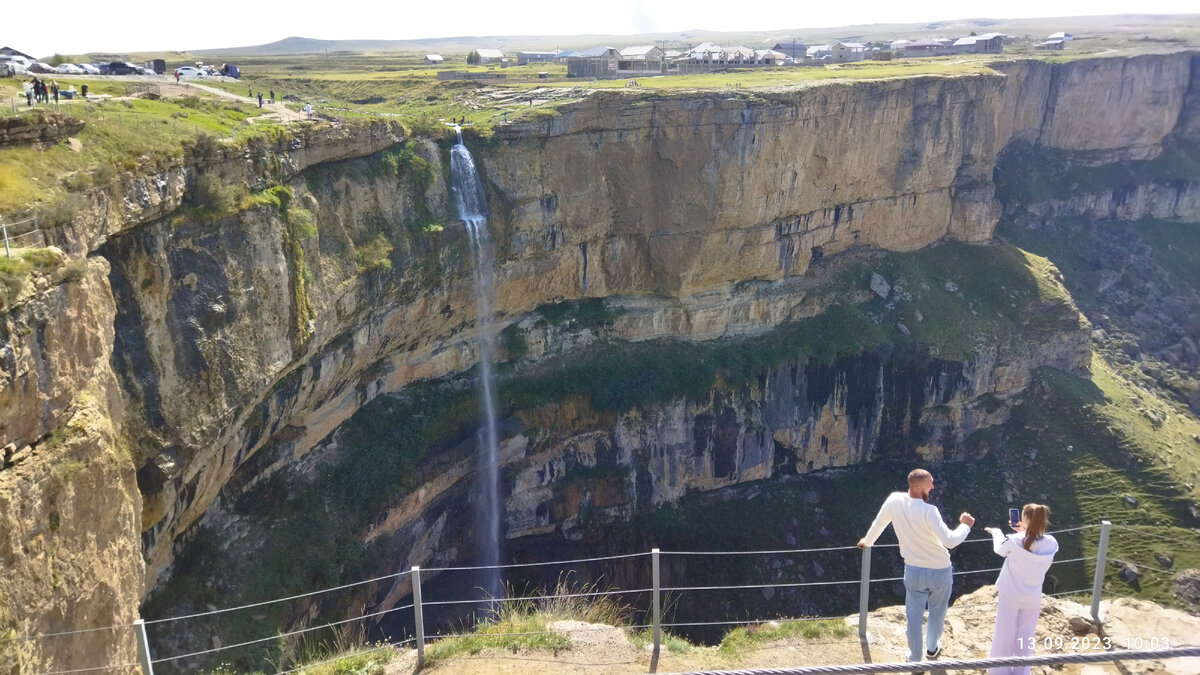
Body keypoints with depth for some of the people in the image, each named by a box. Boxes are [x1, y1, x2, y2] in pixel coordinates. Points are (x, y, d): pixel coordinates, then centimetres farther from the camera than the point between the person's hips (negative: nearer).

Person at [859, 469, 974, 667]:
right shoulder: (929, 511, -28)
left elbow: (878, 524, 3)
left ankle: (915, 659, 28)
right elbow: (950, 541, -32)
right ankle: (932, 648, 45)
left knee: (914, 616, 16)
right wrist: (965, 525, -15)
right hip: (940, 571, -3)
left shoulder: (894, 500, -13)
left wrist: (867, 542, 22)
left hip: (914, 571, 3)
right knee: (937, 612, 23)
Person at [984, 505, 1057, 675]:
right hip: (1033, 598, 2)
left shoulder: (1015, 541, -22)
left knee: (1004, 635, 12)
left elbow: (1000, 549, 1)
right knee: (1025, 637, 17)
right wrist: (1025, 533, 8)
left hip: (1010, 596, -2)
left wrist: (996, 532, 18)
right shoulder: (1051, 544, -14)